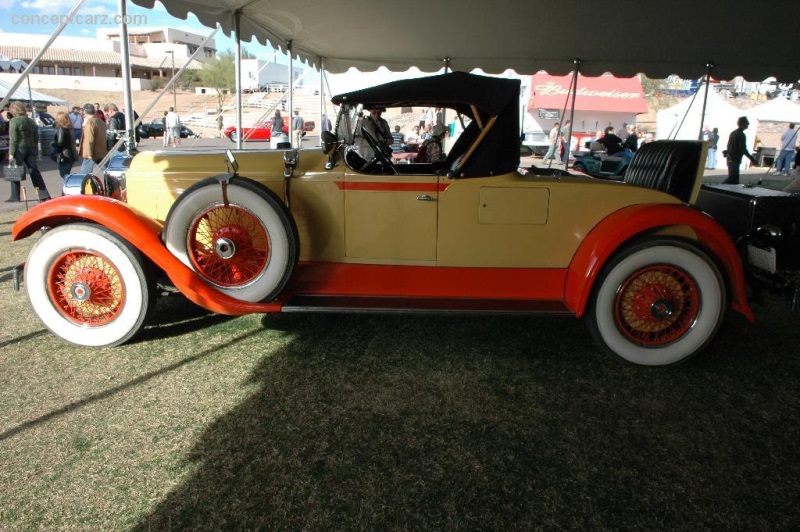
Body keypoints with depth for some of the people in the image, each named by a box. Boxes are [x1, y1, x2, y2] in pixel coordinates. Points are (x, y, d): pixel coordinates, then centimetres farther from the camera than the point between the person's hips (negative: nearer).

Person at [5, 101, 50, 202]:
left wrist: (11, 153, -12)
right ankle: (44, 195, -2)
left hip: (19, 149, -6)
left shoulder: (14, 121, -9)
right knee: (34, 172, 5)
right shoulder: (31, 121, 11)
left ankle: (15, 196, 6)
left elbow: (13, 139, -13)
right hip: (31, 149, 6)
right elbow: (36, 138, 13)